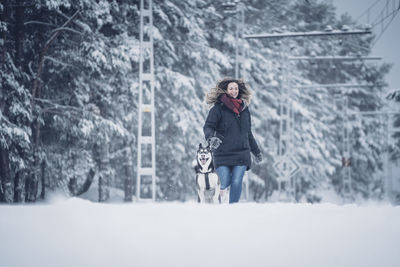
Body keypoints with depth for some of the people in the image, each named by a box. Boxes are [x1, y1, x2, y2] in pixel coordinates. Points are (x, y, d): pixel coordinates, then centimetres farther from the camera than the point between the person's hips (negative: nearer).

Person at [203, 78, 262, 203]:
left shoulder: (244, 109, 13)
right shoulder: (218, 108, -1)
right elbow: (208, 126, -11)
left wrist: (256, 151, 30)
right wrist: (211, 138, -34)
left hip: (241, 154, 3)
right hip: (223, 154, -3)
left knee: (236, 183, -9)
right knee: (225, 183, -7)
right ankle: (222, 188, 28)